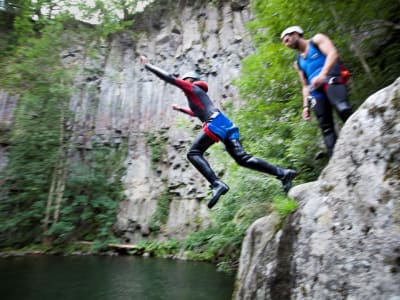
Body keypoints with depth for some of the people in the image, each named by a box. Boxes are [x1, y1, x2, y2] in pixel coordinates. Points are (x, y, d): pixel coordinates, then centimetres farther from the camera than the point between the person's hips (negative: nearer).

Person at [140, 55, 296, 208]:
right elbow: (196, 112, 55)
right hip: (226, 124, 9)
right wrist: (180, 109, 63)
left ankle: (217, 184, -26)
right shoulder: (199, 94, 38)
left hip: (216, 122, -9)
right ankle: (283, 173, -8)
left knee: (194, 153, -9)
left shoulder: (191, 87, 15)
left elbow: (169, 77, 8)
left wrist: (147, 65, 17)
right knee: (242, 158, -1)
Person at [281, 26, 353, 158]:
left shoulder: (317, 39, 17)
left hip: (331, 80, -5)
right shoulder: (298, 62, 32)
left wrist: (322, 74, -19)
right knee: (326, 127, -8)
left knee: (343, 109, -32)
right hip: (316, 92, 5)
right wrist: (306, 105, 15)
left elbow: (333, 54, -2)